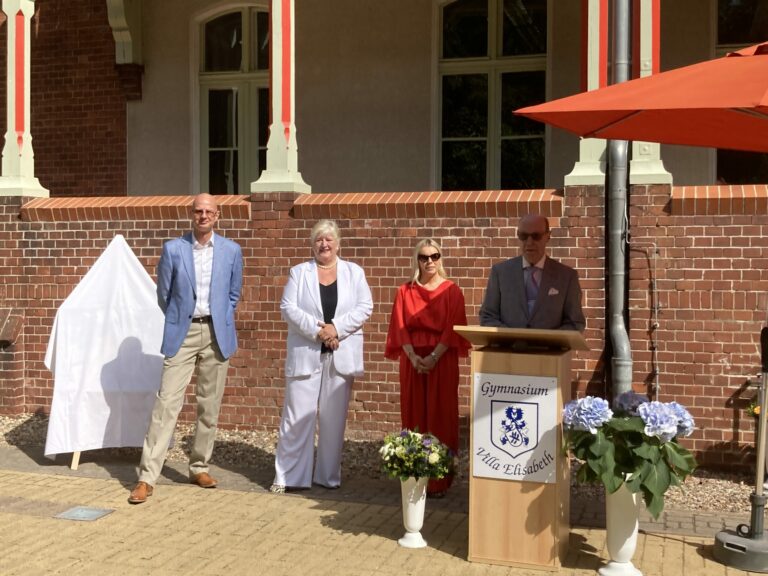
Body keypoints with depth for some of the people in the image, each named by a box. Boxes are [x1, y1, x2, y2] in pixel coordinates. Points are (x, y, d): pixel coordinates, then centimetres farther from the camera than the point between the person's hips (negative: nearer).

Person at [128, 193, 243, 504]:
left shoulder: (231, 250, 4)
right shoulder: (173, 249, -1)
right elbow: (164, 294, 7)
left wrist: (218, 319, 12)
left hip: (216, 334, 2)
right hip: (182, 333, -2)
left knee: (209, 406, 8)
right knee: (166, 403, -6)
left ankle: (199, 467, 22)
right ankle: (147, 477, -3)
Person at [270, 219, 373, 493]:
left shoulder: (354, 272, 9)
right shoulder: (299, 272, 7)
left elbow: (365, 307, 0)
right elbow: (288, 307, -2)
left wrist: (336, 328, -13)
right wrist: (316, 330, -14)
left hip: (340, 355, 1)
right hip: (305, 354, -1)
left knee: (334, 417, 6)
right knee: (298, 415, -1)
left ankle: (329, 475, 16)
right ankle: (287, 475, 6)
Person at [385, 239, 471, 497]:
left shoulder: (451, 291, 2)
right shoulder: (405, 291, 8)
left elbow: (453, 328, -6)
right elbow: (400, 327, 1)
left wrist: (433, 357, -17)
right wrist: (414, 357, -13)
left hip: (443, 359, -2)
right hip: (412, 360, 2)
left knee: (441, 416, -2)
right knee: (414, 415, 3)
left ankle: (439, 480, 2)